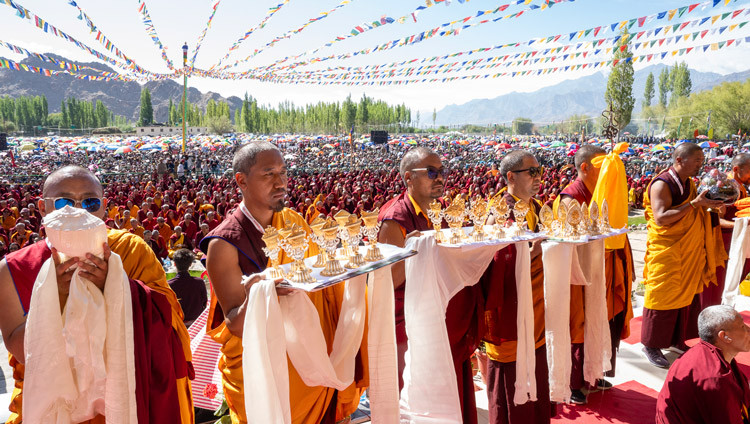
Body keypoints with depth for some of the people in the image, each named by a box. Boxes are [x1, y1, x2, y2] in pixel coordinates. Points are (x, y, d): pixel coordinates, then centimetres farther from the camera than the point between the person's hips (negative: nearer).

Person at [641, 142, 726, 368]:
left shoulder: (689, 183, 11)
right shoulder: (662, 184, -16)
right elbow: (661, 218, -26)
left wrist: (707, 203, 2)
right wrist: (694, 204, -25)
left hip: (690, 253, 8)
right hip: (667, 252, -8)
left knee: (688, 296, 14)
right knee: (663, 298, 0)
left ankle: (677, 340, 29)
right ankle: (651, 345, 13)